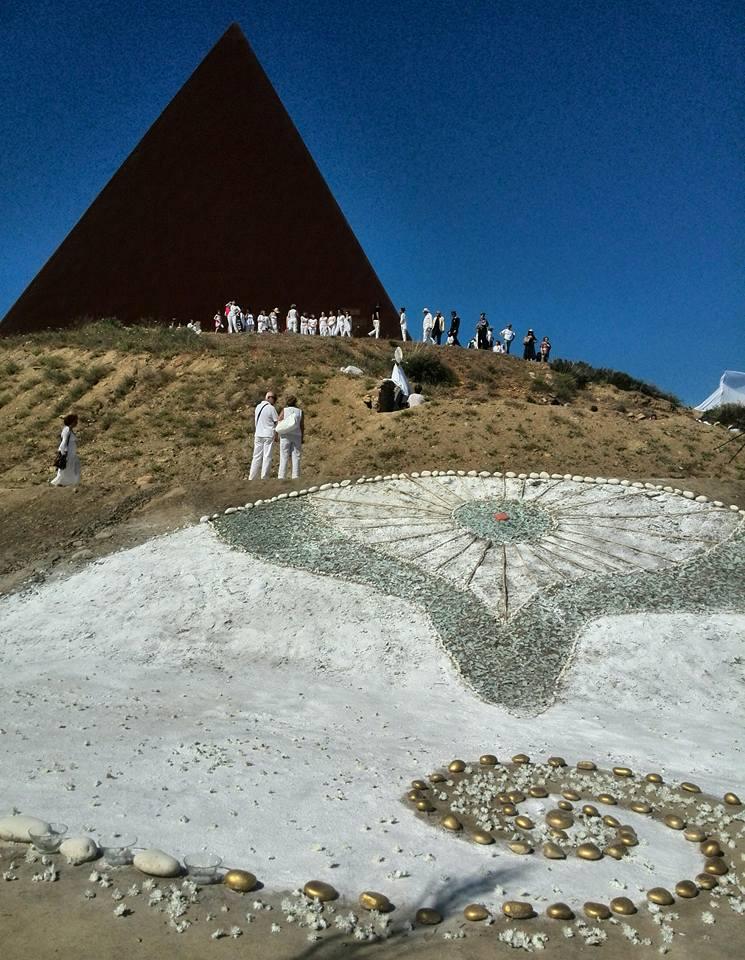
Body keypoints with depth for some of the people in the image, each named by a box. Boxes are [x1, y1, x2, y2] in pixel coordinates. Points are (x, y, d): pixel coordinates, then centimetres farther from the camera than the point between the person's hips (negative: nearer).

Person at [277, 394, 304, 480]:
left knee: (284, 457, 0)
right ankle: (295, 477, -2)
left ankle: (281, 477, -5)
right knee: (296, 457, 3)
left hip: (285, 436, -1)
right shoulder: (300, 411, 3)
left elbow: (278, 424, -5)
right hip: (297, 436, 2)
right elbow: (302, 426, 2)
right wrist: (302, 440, 7)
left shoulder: (284, 410, -2)